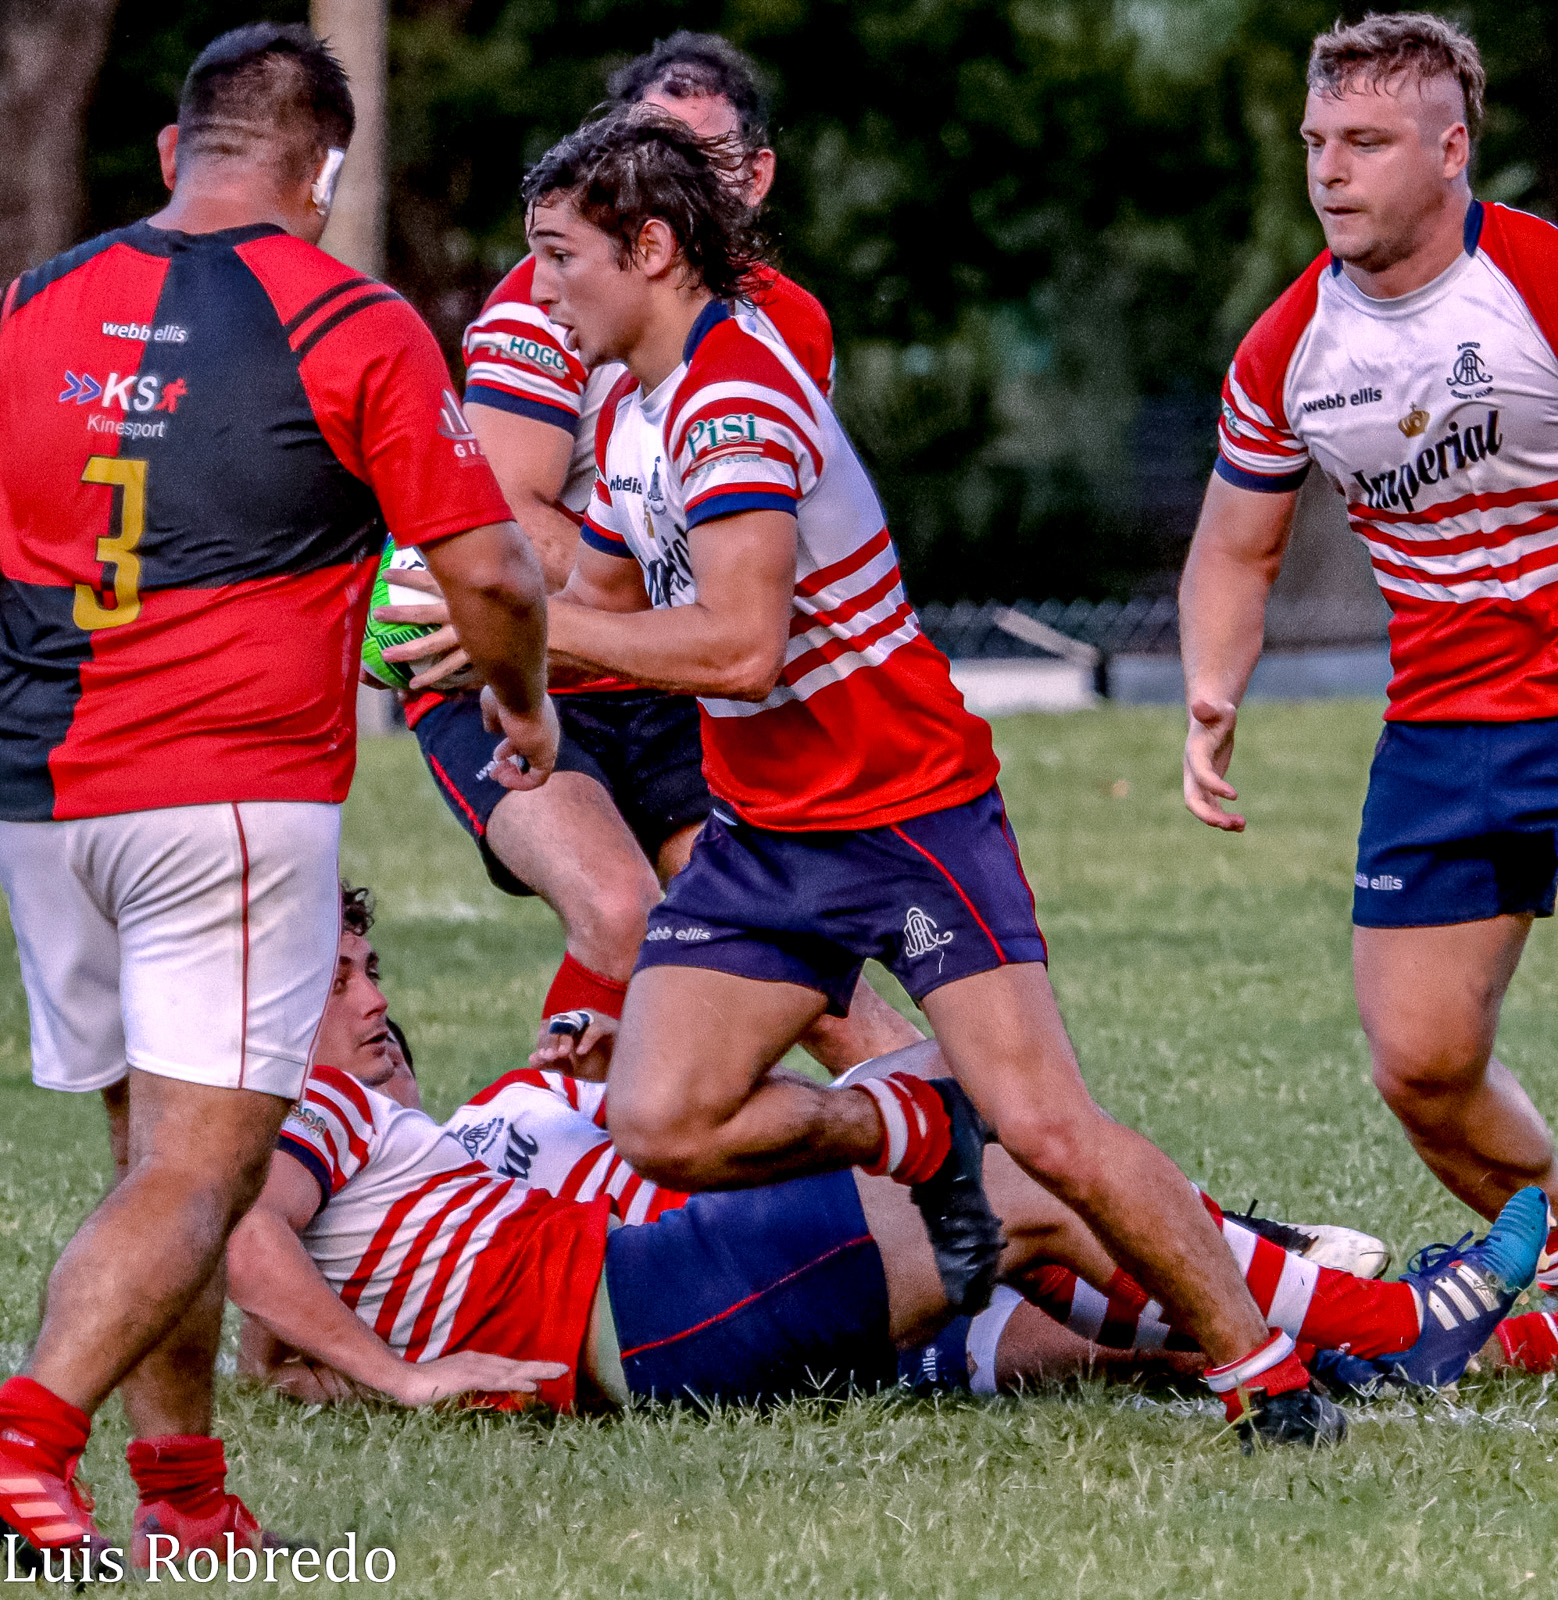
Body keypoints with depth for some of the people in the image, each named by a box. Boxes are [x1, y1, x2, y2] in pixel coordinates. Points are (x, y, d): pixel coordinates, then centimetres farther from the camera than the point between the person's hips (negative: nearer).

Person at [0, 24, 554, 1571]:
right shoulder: (353, 327, -5)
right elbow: (487, 572, -2)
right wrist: (525, 703, 17)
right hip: (235, 795, -5)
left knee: (156, 1154, 16)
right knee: (203, 1167, -7)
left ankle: (182, 1487, 14)